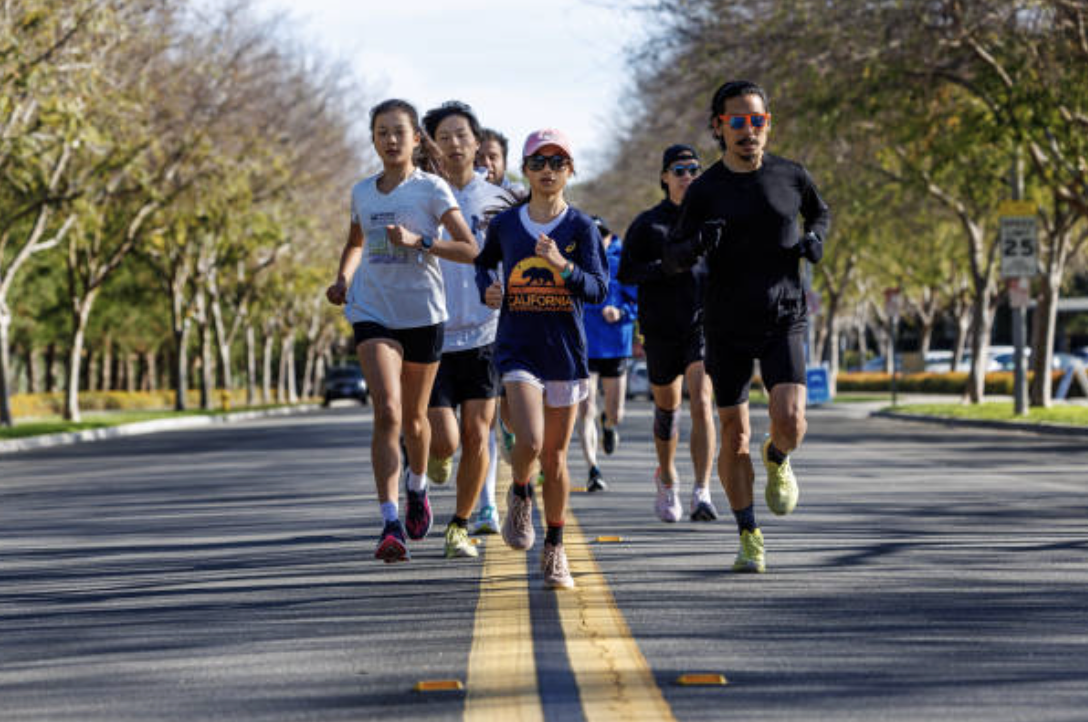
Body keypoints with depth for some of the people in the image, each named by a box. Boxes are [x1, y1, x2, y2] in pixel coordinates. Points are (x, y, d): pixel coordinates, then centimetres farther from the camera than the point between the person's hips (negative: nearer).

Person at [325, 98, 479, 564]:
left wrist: (418, 241, -22)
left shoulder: (432, 189, -3)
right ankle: (391, 524, -23)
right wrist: (343, 279, 10)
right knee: (387, 411, -18)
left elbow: (470, 250, -10)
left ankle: (417, 487, 46)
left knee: (413, 417, 14)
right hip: (373, 313, 1)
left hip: (423, 314, -1)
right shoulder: (361, 193, 9)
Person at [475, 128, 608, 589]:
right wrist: (487, 289, 4)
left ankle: (555, 551, 20)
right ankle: (520, 496, 13)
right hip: (517, 349, 0)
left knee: (555, 455, 6)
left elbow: (599, 290, -10)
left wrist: (562, 265, -27)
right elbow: (484, 261, 25)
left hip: (565, 352, 0)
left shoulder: (581, 228, -1)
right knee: (530, 441, -20)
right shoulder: (504, 224, 4)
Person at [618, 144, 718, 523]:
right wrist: (666, 267, -17)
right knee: (667, 407, 12)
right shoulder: (648, 223, 4)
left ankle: (701, 493, -23)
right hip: (661, 329, 0)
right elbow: (626, 273, -2)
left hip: (704, 324, 0)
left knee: (701, 403, -17)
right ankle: (667, 478, 37)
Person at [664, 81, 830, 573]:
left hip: (783, 320, 0)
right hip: (727, 329, 0)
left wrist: (814, 238, 0)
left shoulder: (791, 176, 2)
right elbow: (674, 259, 1)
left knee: (790, 423, -17)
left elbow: (819, 211, 22)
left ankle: (777, 460, 20)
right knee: (734, 434, 2)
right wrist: (694, 245, -22)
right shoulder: (705, 190, -2)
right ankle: (749, 538, 17)